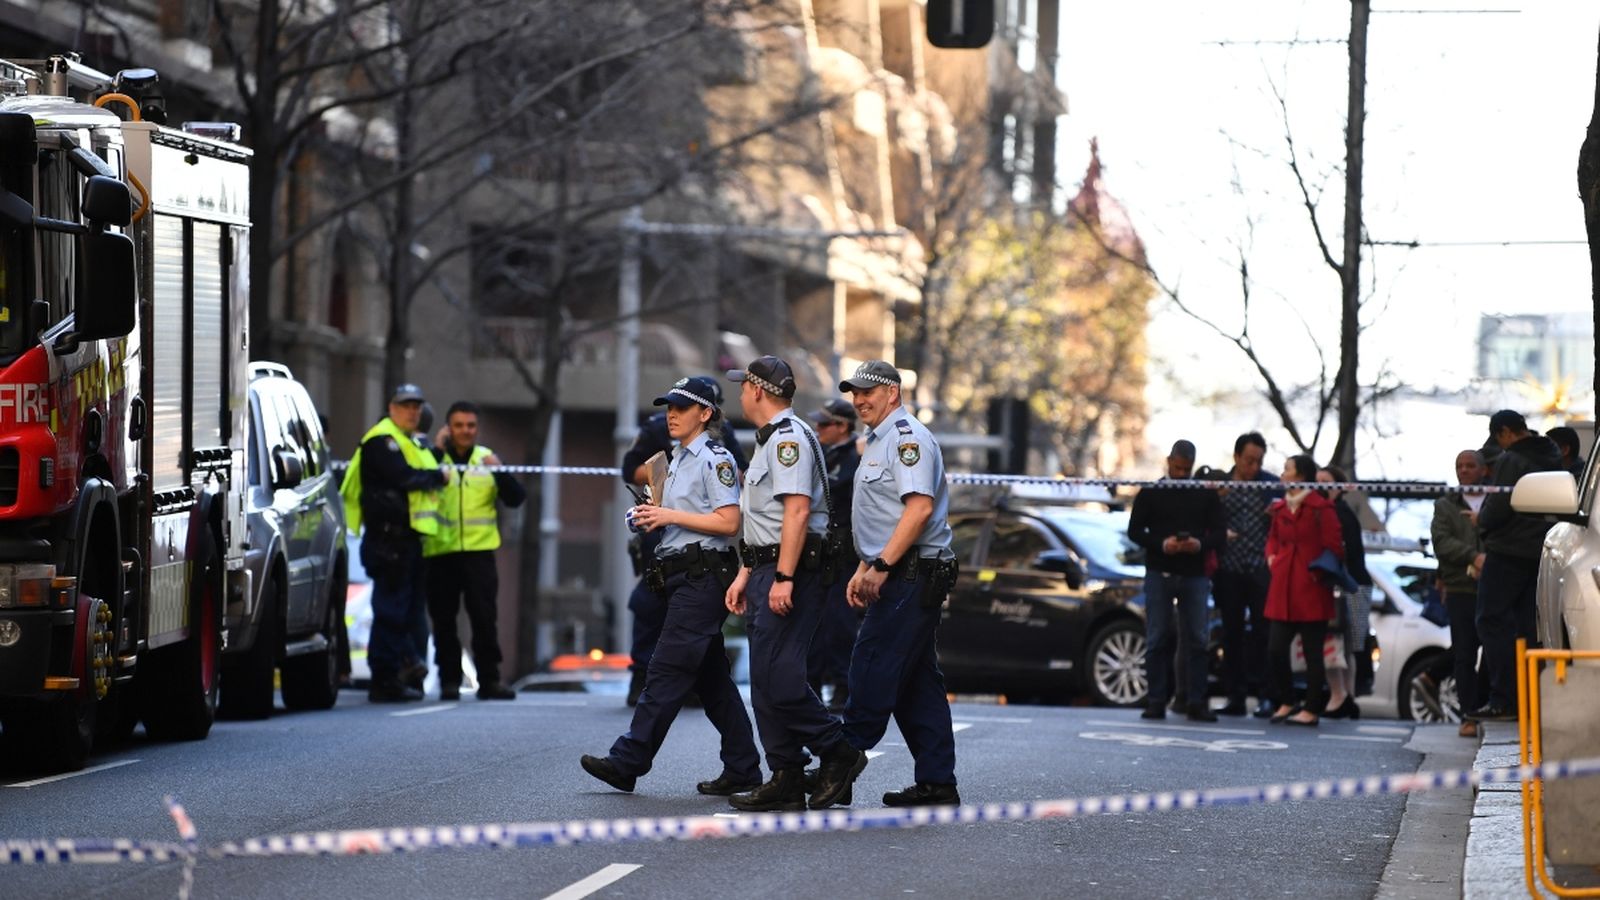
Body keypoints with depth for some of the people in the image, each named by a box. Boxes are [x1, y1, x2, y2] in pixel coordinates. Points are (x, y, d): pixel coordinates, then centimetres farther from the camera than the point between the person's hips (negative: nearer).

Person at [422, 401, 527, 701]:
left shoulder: (487, 459, 11)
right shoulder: (433, 458, 4)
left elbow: (516, 498, 5)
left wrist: (500, 472, -12)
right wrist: (437, 452, -18)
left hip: (479, 552, 1)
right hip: (440, 552, -1)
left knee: (485, 619, -4)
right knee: (443, 620, 2)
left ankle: (489, 679, 0)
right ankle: (449, 681, 9)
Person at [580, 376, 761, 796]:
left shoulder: (715, 459, -9)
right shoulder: (679, 460, 20)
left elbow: (728, 522, -17)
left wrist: (670, 515, -17)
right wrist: (652, 516, 9)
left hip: (703, 577, -10)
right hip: (684, 577, 10)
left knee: (666, 671, -11)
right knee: (711, 677, 9)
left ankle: (627, 761, -14)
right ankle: (742, 769, 11)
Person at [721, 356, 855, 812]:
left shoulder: (789, 437, -12)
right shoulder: (769, 440, 22)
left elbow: (797, 511, -21)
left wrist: (783, 578, -26)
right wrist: (744, 575, 21)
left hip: (791, 570, -11)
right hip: (769, 570, 11)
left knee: (777, 676, -16)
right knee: (769, 679, 7)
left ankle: (837, 750, -8)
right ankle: (786, 781, 7)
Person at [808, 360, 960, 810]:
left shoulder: (907, 437, -12)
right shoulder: (879, 442, 22)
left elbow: (919, 506, -23)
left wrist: (881, 566, -25)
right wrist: (865, 569, 20)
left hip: (911, 574, -11)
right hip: (897, 576, 11)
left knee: (874, 667, -11)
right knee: (917, 680, 8)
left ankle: (846, 756, -8)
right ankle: (937, 783, 8)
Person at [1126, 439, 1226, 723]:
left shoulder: (1206, 495, 8)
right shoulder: (1151, 493, 6)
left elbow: (1220, 533, 6)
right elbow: (1134, 530, 3)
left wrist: (1201, 544, -16)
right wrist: (1161, 544, -14)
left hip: (1194, 575, 1)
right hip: (1159, 573, -1)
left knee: (1196, 640, -2)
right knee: (1156, 639, -1)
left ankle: (1197, 702, 0)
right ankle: (1156, 701, 2)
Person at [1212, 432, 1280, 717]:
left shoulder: (1272, 485, 5)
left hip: (1261, 570, -2)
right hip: (1229, 572, 2)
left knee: (1262, 634, -3)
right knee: (1231, 635, 4)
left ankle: (1266, 696, -2)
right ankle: (1235, 696, 9)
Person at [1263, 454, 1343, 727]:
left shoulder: (1321, 508, -8)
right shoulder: (1279, 508, 12)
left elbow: (1334, 548, -8)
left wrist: (1321, 571, -11)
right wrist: (1272, 556, 8)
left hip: (1312, 589, -6)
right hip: (1283, 590, 6)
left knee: (1313, 651, 0)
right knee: (1276, 648, 2)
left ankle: (1312, 709, 5)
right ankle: (1286, 702, 15)